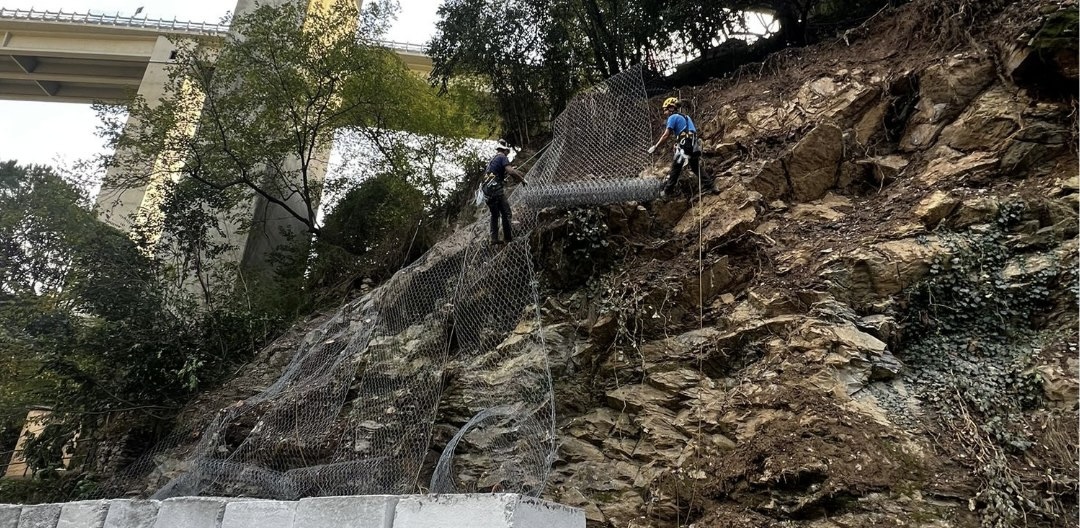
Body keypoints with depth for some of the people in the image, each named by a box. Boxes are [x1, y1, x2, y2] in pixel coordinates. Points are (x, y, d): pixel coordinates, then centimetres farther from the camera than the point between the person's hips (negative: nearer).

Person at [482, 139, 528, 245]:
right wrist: (523, 180, -10)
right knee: (506, 213, 5)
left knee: (494, 215, 16)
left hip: (487, 190, 8)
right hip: (497, 189, -8)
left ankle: (494, 238, 13)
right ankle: (507, 237, 8)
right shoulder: (503, 157, -4)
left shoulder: (493, 159, 22)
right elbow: (511, 171, -20)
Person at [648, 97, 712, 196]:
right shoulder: (685, 117, 26)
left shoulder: (672, 117, 1)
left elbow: (666, 135, -7)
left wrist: (655, 147, -4)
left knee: (675, 168, -3)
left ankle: (668, 191, -1)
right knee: (696, 167, 16)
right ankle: (708, 184, 11)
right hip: (694, 145, 8)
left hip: (684, 145, -8)